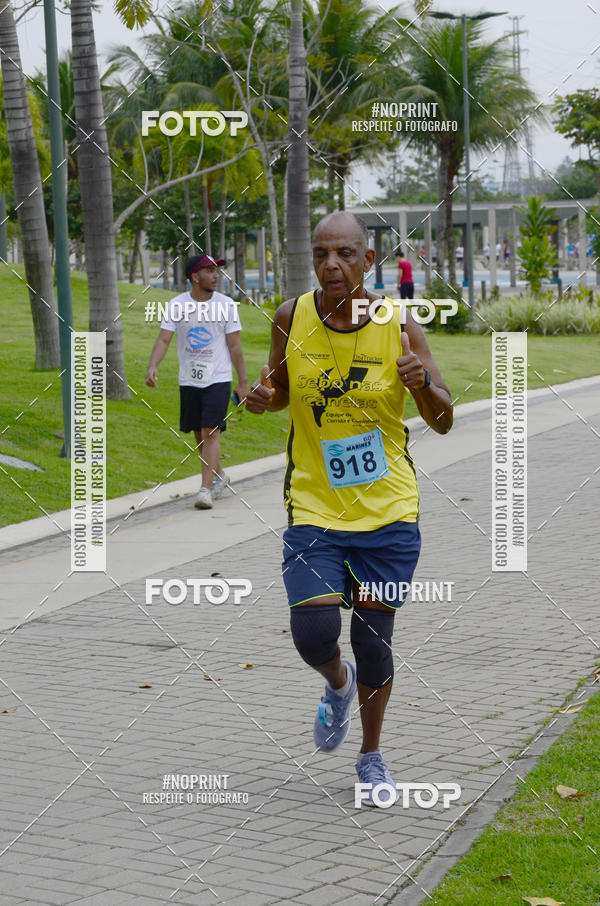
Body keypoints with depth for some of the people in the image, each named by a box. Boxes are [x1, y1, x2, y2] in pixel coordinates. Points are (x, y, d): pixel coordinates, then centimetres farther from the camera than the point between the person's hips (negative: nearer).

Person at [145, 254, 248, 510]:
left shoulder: (226, 304, -3)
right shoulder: (177, 305, -2)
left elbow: (234, 346, 1)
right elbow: (164, 339, -6)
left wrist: (243, 383, 1)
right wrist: (152, 366, -23)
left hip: (218, 379, -2)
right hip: (189, 380, 2)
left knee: (211, 432, -13)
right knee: (199, 434, 11)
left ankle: (205, 489, -13)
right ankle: (218, 476, 33)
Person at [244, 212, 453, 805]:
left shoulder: (398, 324, -8)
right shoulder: (292, 318, -4)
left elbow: (442, 422, -4)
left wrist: (423, 384, -26)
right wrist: (263, 398, -11)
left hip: (388, 511, 0)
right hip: (314, 511, 1)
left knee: (373, 642, 5)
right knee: (314, 633, -14)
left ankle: (371, 755, 31)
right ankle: (338, 685, 25)